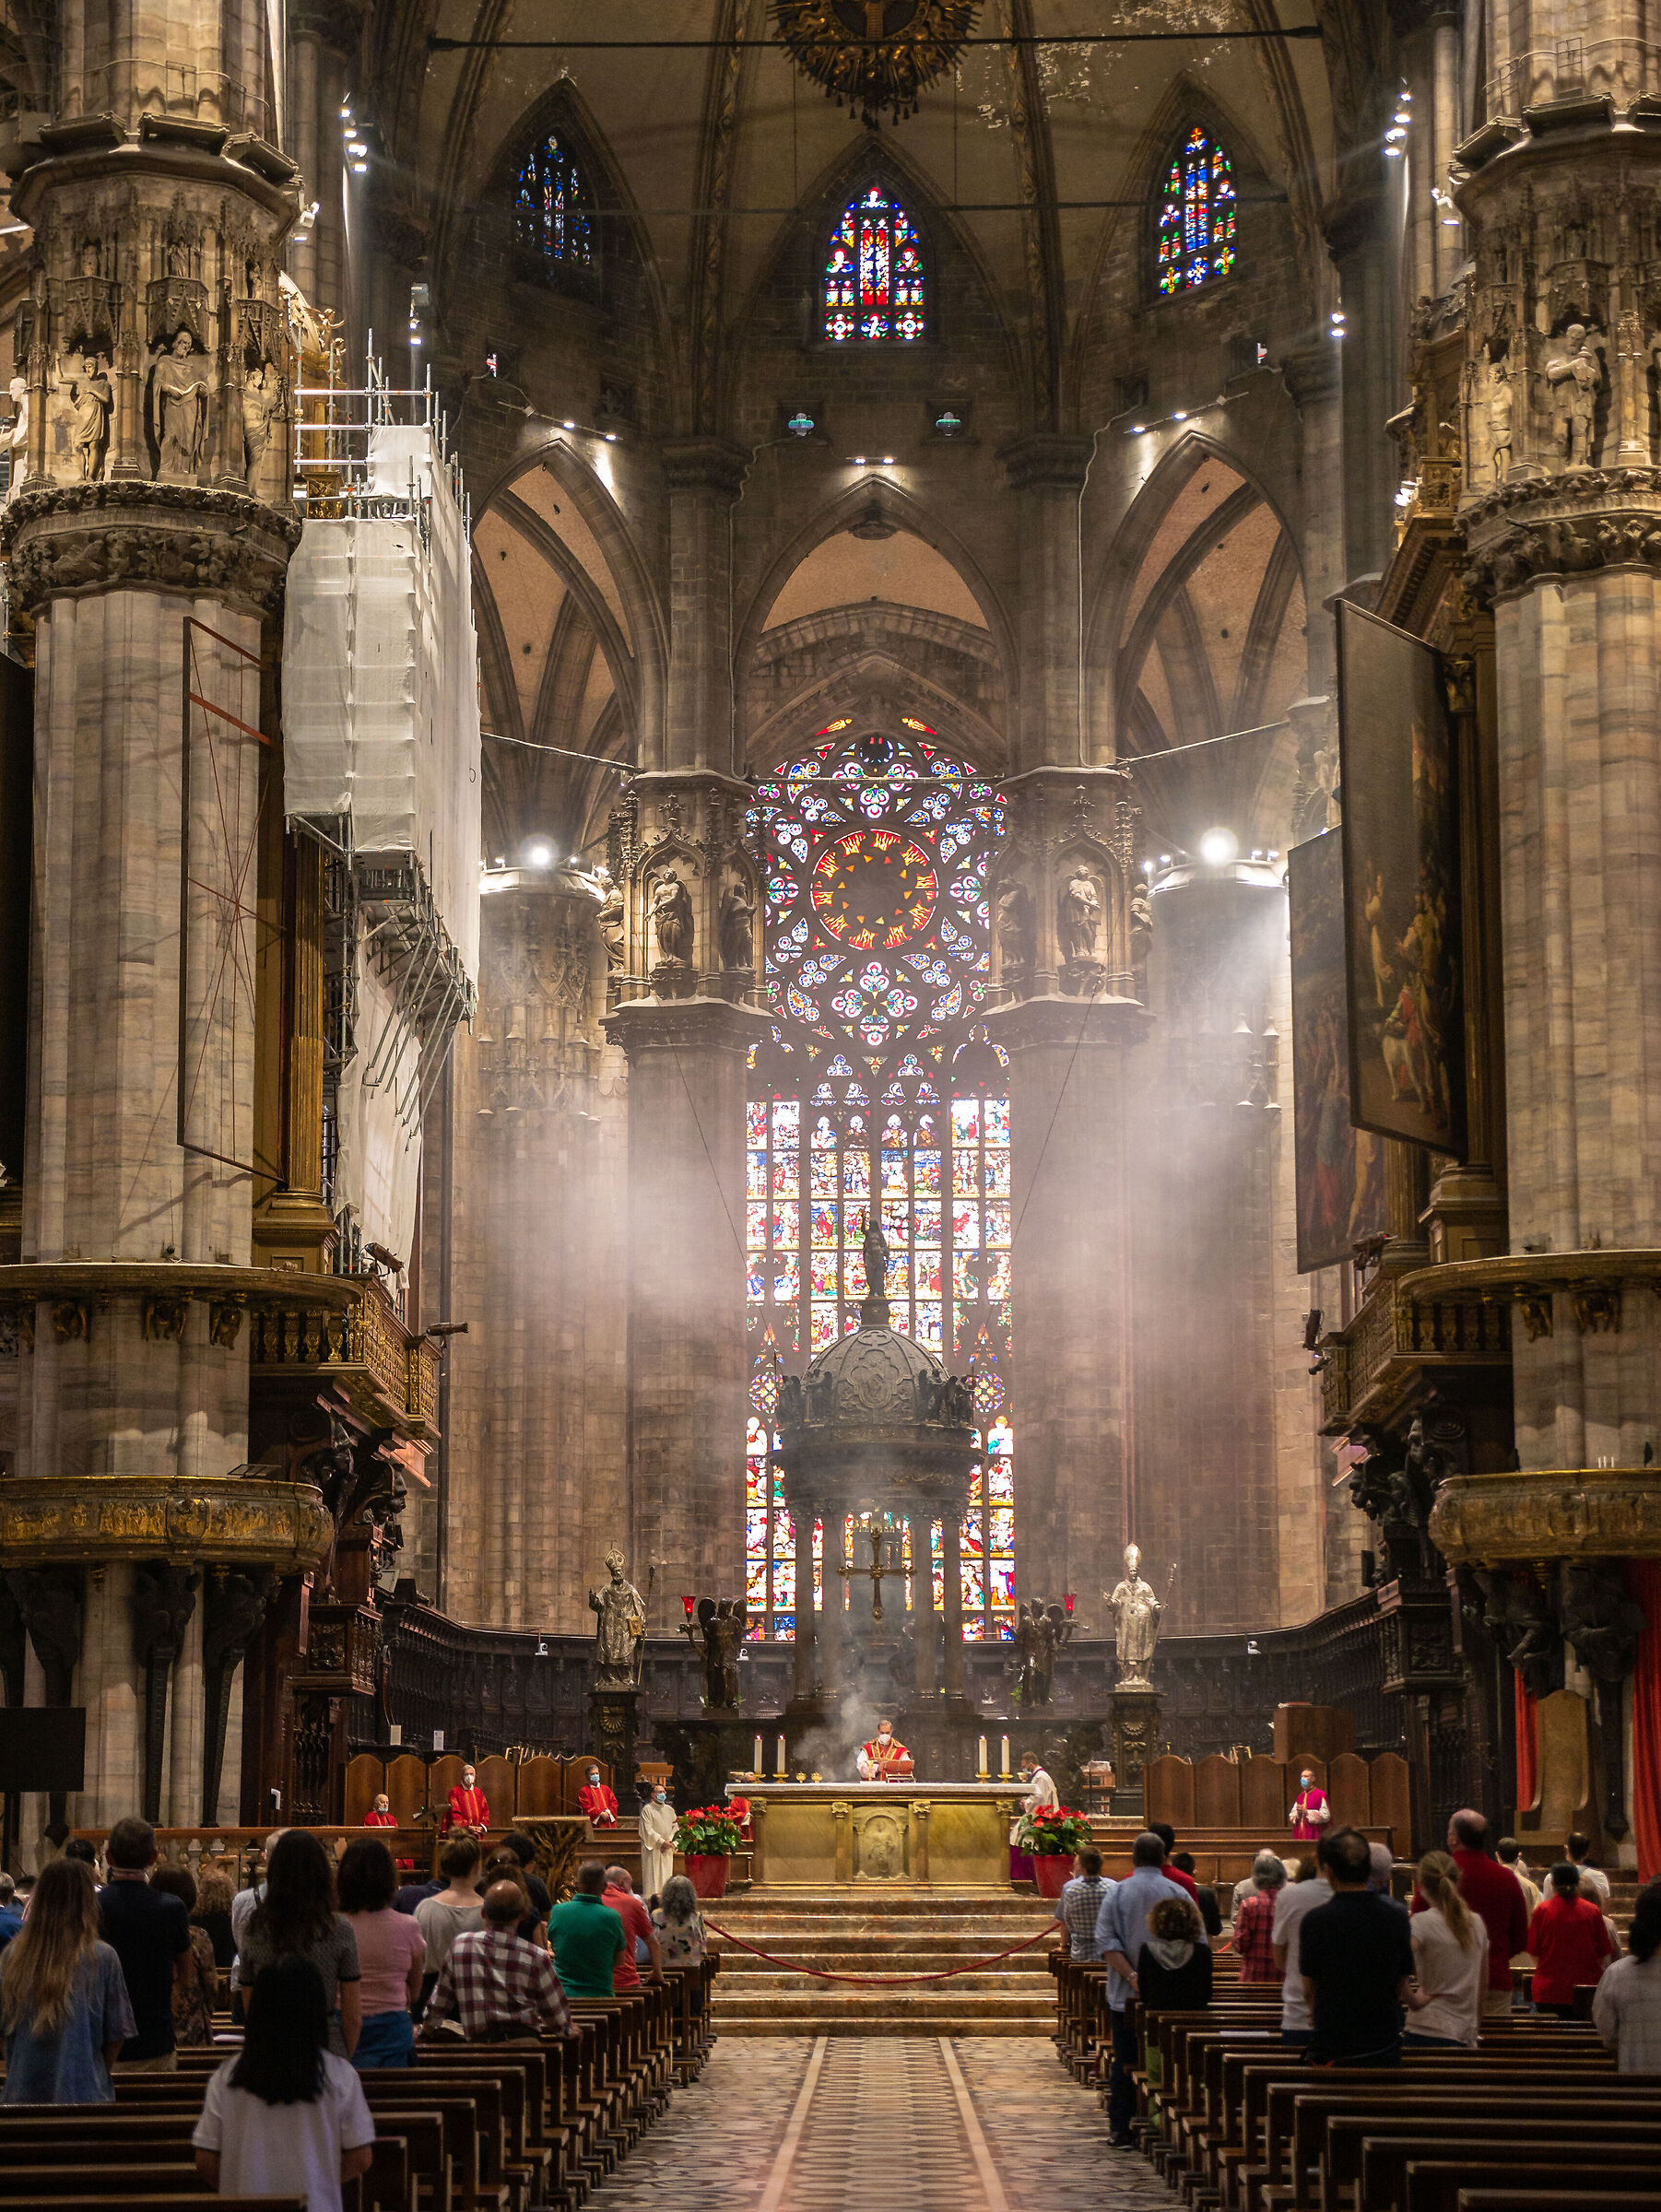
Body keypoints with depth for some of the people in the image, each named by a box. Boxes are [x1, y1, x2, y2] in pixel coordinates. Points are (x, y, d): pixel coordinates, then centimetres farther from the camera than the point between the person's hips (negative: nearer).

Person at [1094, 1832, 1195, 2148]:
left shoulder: (1117, 1893, 0)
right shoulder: (1178, 1893, -1)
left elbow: (1106, 1942, -9)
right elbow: (1198, 1943, -4)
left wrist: (1131, 1976, -14)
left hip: (1126, 1994, 0)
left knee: (1124, 2062, 6)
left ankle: (1120, 2130, 6)